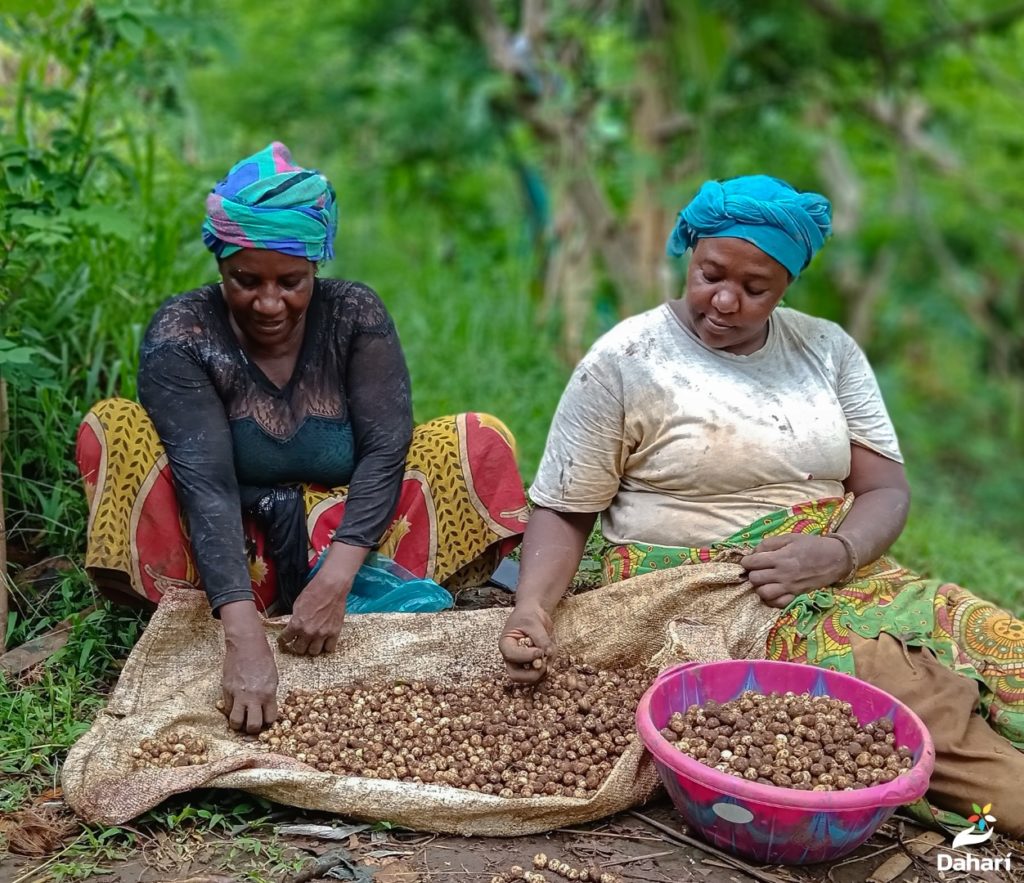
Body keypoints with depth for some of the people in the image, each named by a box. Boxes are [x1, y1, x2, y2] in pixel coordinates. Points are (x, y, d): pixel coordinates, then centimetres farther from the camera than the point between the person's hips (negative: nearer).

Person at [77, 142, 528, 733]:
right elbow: (204, 480, -29)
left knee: (481, 441, -18)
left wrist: (335, 581, -34)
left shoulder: (354, 314, -11)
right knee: (114, 431, -24)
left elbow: (385, 449, -19)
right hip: (230, 552, -1)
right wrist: (244, 635, -42)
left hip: (343, 535, 2)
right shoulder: (182, 332, -17)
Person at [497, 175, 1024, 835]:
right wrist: (534, 607, -19)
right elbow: (562, 512, -1)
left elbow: (887, 489, 5)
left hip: (837, 575, 5)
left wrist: (835, 554, -16)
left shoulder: (828, 349, 8)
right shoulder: (624, 362, -3)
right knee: (882, 670, -30)